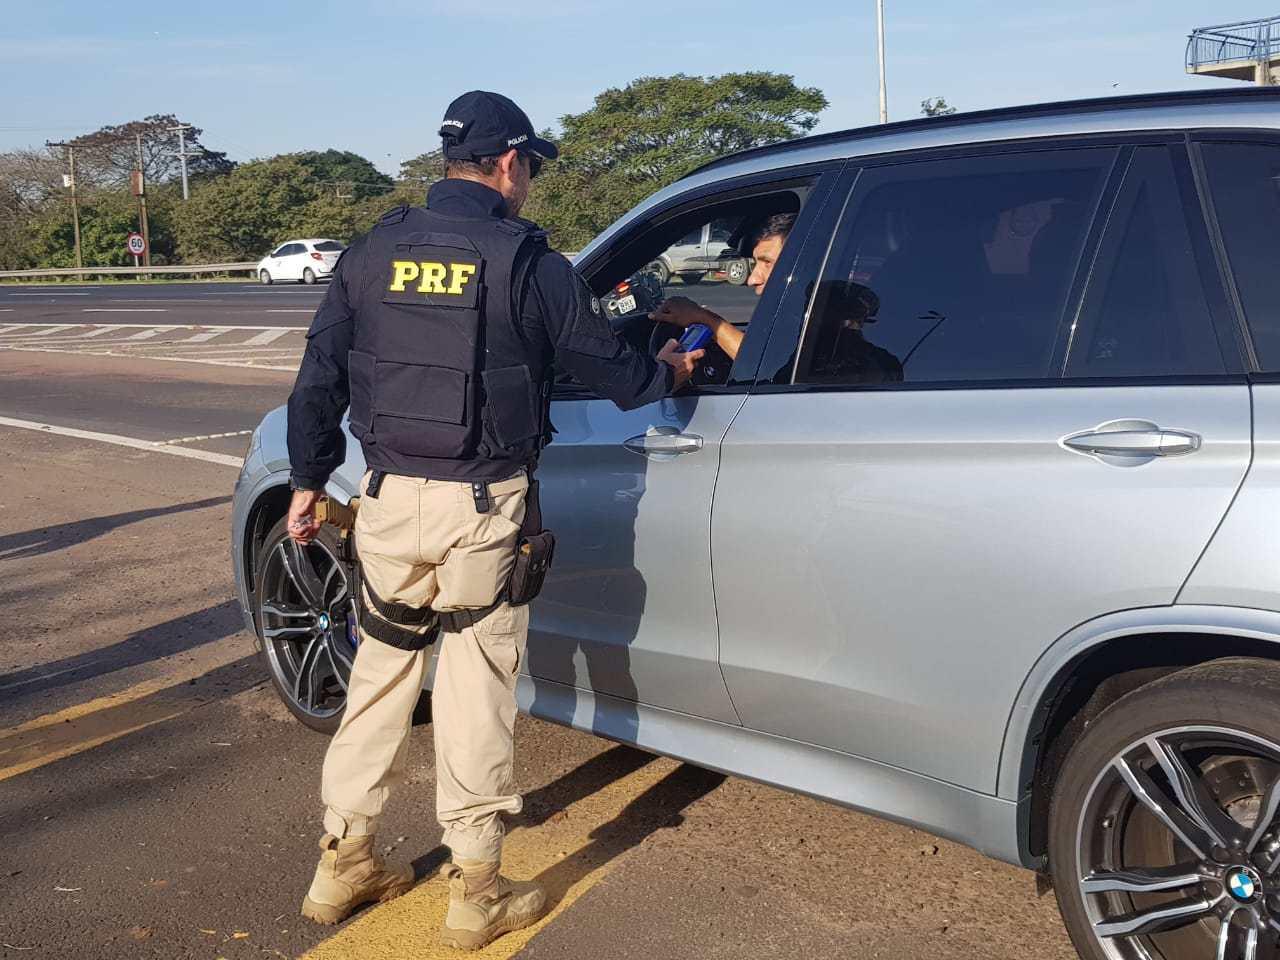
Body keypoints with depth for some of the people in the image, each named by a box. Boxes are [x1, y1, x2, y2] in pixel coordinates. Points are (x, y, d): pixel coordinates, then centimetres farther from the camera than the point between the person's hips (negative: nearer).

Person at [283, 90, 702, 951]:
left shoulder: (373, 253, 5)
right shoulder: (528, 263, -7)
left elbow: (320, 378, 7)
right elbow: (611, 370, 0)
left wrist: (308, 481, 18)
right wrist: (668, 372, 22)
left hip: (390, 499, 4)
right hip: (482, 508, -4)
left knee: (382, 672, 18)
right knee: (475, 689, 5)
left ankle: (344, 863, 28)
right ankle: (477, 892, 15)